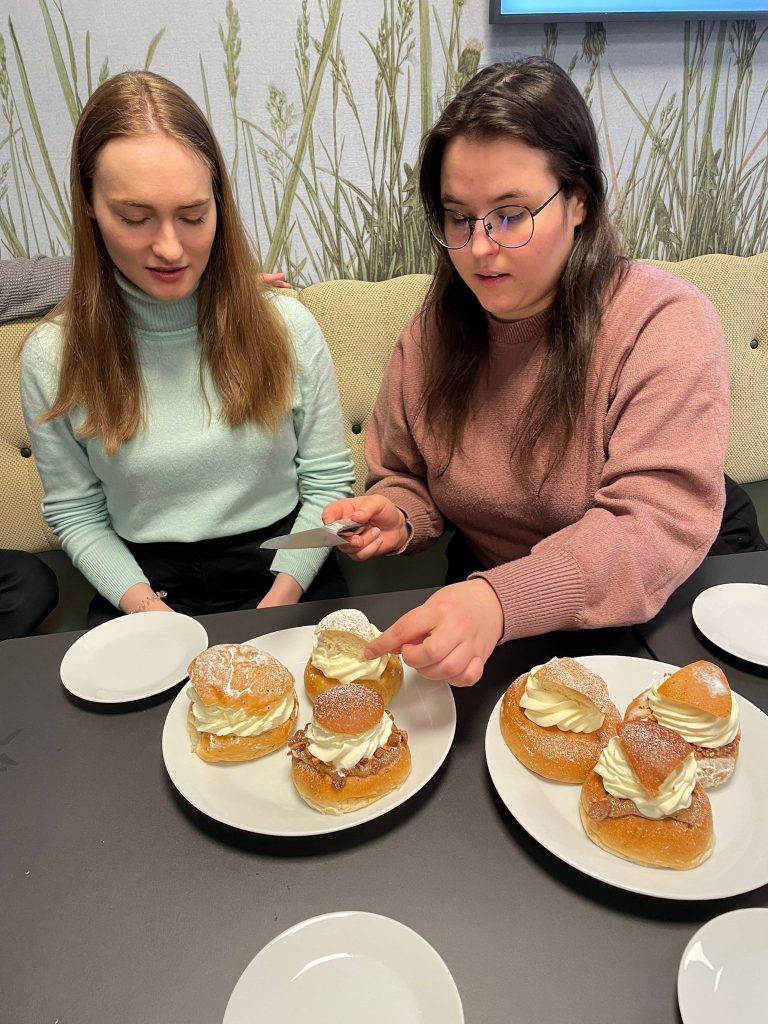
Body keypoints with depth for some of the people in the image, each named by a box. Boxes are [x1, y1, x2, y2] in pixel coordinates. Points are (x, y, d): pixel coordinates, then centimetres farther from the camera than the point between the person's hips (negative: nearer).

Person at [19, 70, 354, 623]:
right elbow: (76, 514, 4)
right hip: (147, 587, 1)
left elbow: (328, 481, -1)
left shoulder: (287, 326, -4)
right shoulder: (52, 358, -3)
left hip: (284, 580, 0)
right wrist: (141, 604, -11)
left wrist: (281, 598, -12)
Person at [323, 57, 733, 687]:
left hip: (640, 631, -2)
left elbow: (659, 525, -24)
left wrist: (502, 602, -39)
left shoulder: (665, 324, -14)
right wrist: (394, 517, -13)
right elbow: (407, 480, 12)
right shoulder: (432, 334, 1)